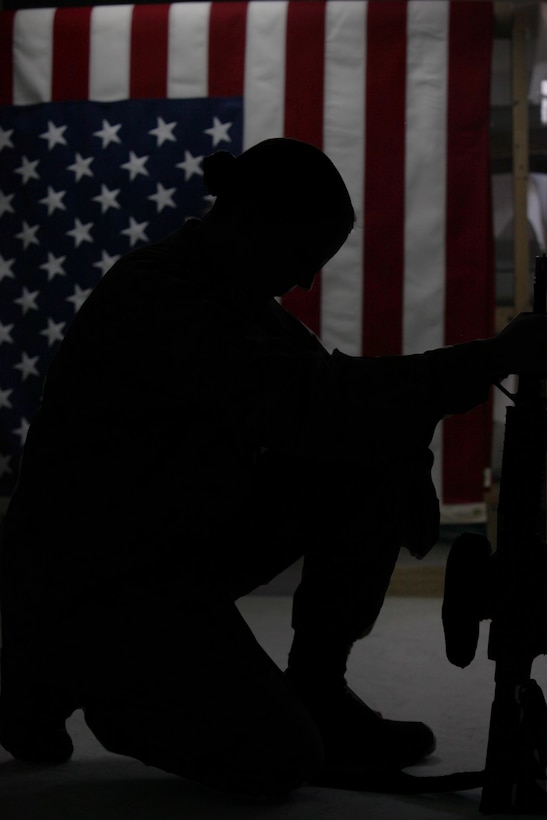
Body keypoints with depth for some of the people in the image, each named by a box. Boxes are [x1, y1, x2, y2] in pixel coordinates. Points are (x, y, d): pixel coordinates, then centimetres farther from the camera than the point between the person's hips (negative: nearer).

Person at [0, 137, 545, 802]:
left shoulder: (234, 292, 7)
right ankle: (57, 678, 5)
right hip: (89, 582, -9)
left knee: (370, 469, -5)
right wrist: (488, 359, -40)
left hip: (187, 538, 9)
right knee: (279, 763, -16)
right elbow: (302, 401, -38)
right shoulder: (158, 295, -25)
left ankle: (314, 694, 6)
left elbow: (326, 397, 8)